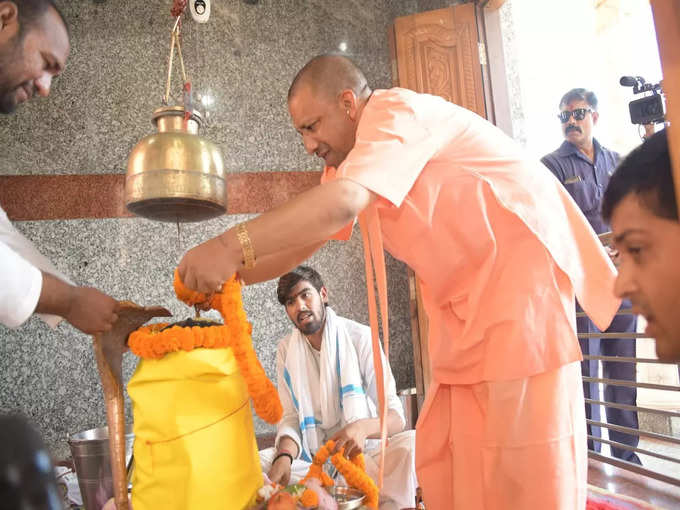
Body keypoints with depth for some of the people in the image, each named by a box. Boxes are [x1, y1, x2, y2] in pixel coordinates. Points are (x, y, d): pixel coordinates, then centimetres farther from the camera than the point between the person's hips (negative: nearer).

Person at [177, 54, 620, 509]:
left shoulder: (397, 110, -15)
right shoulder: (351, 157, 12)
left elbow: (344, 202, -31)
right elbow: (305, 237, 12)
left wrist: (230, 246, -33)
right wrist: (228, 276, 1)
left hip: (522, 271, -8)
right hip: (468, 293, 9)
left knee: (526, 470, -5)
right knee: (444, 461, 6)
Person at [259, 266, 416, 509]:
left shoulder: (360, 336, -7)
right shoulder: (286, 350, 3)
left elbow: (395, 415, -9)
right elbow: (290, 418, 0)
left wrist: (363, 427, -33)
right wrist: (284, 456, -23)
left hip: (363, 452, -3)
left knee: (413, 443, -32)